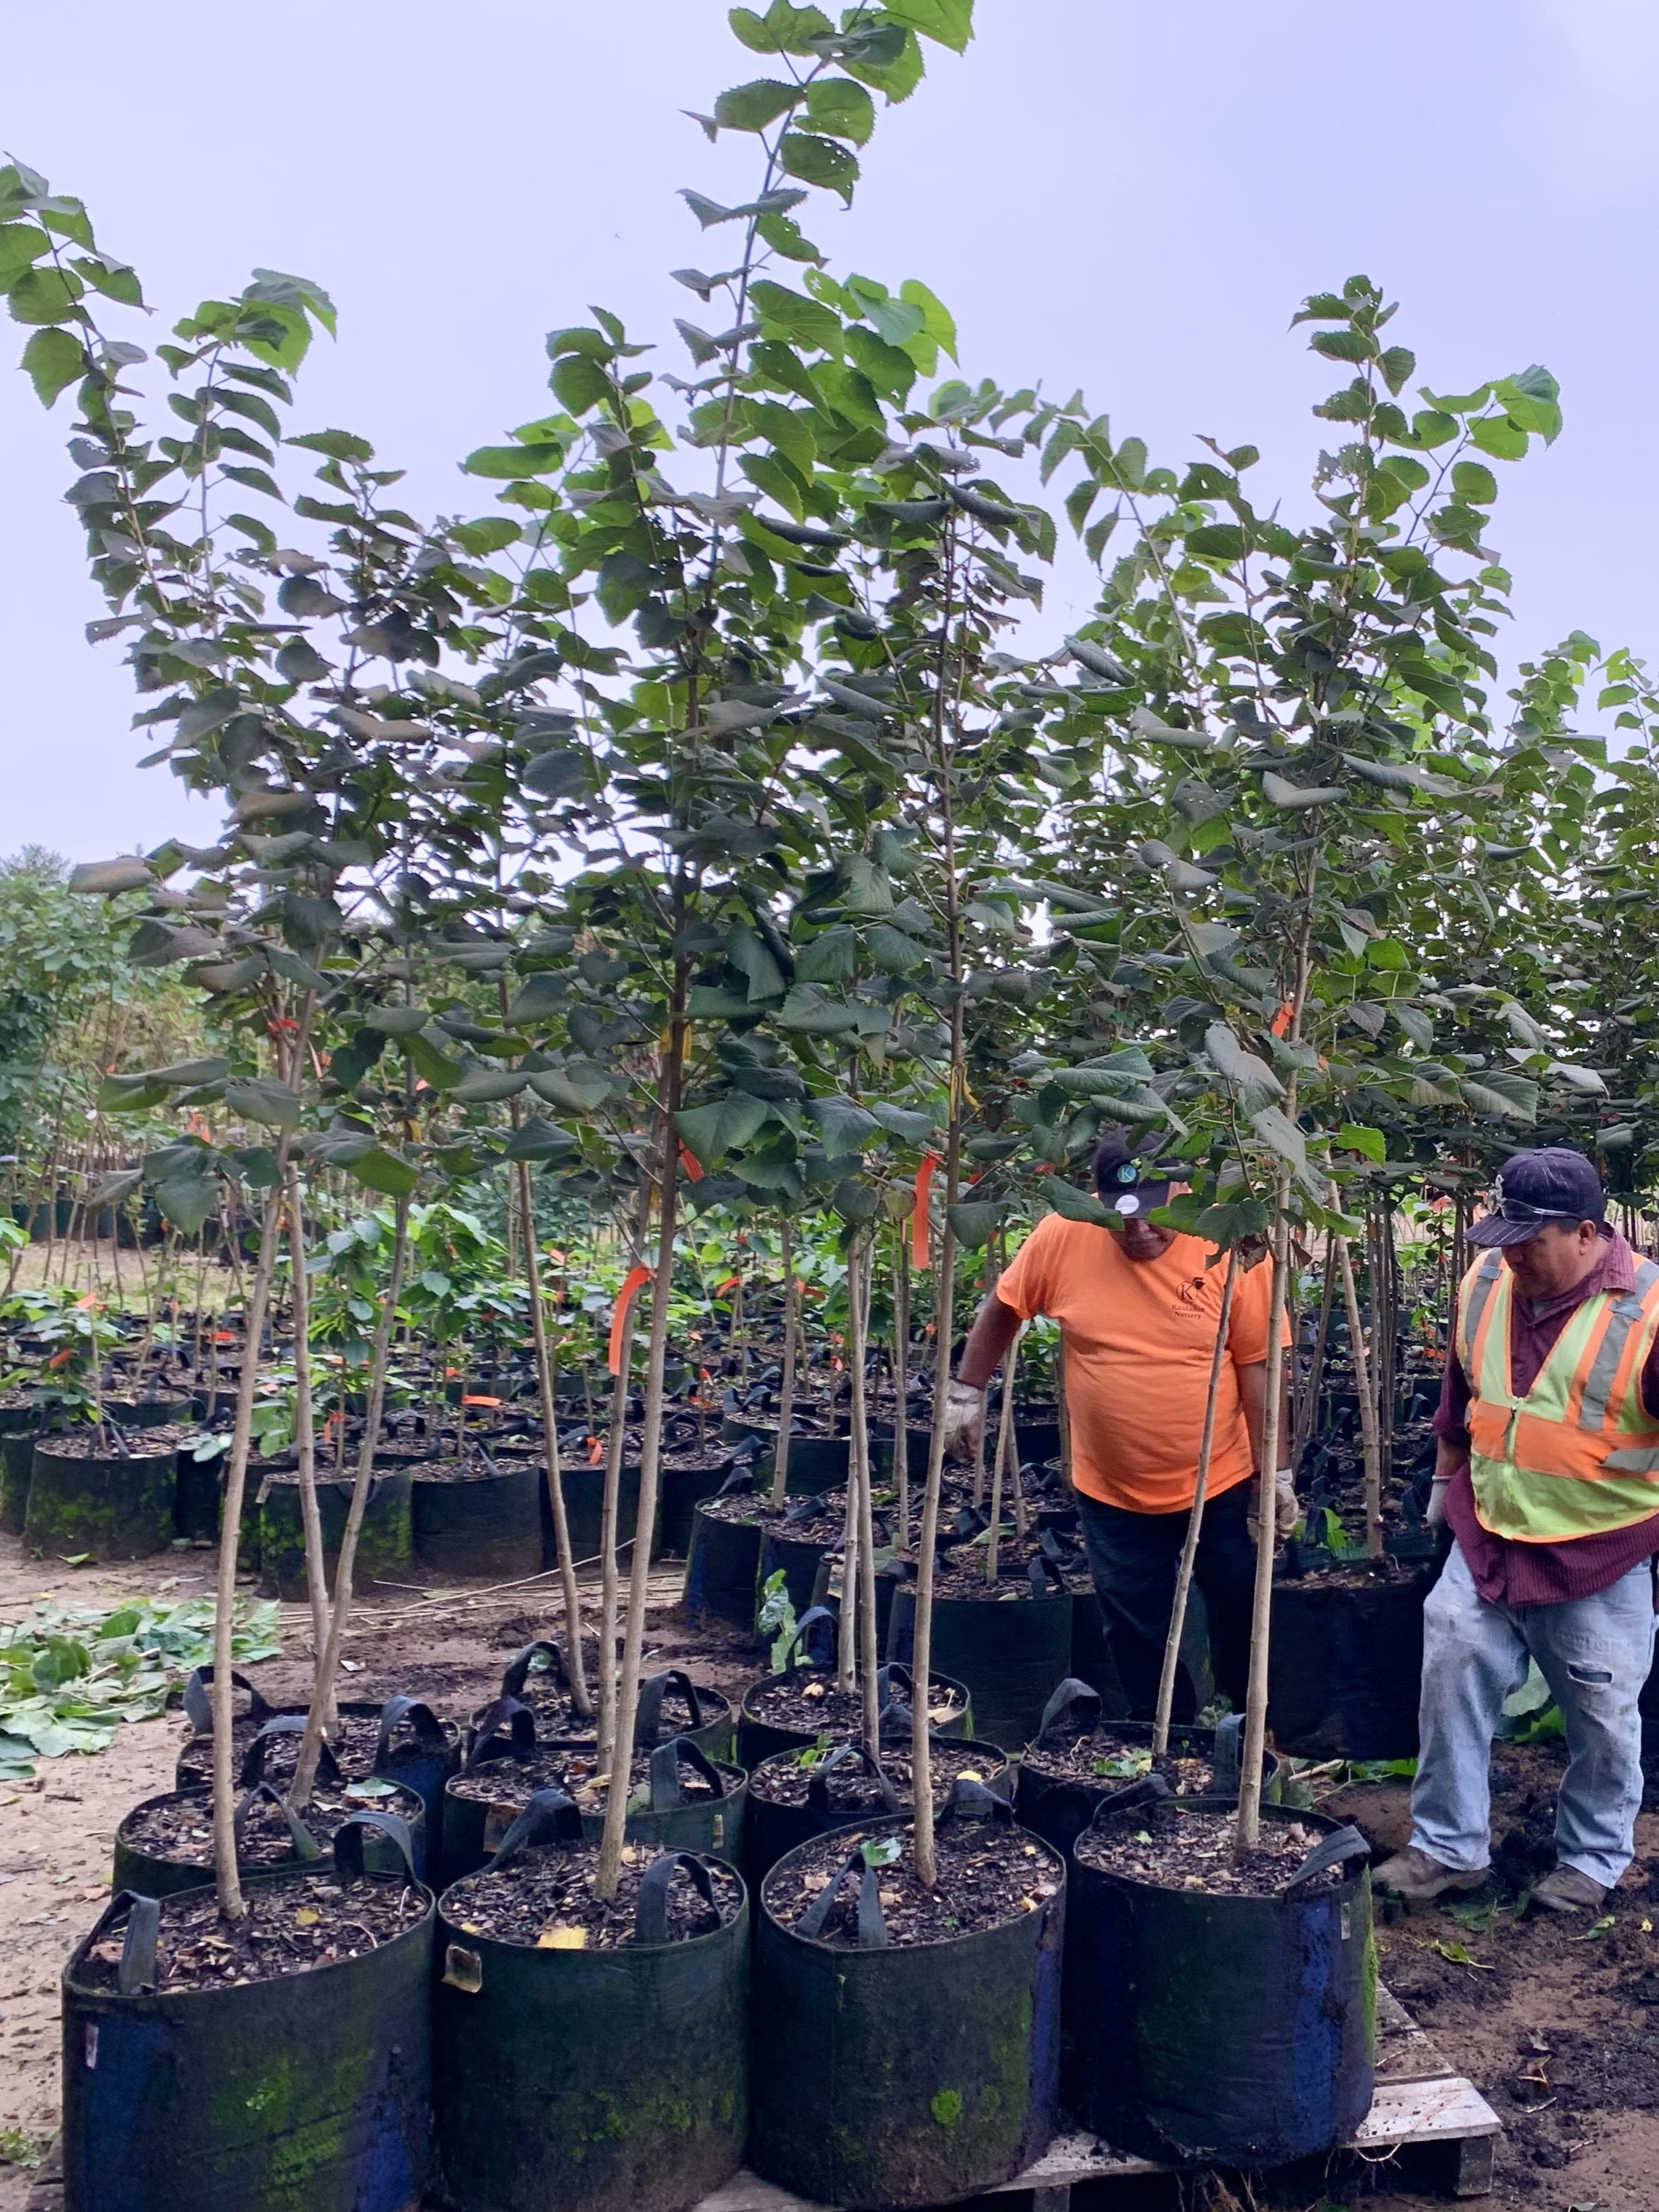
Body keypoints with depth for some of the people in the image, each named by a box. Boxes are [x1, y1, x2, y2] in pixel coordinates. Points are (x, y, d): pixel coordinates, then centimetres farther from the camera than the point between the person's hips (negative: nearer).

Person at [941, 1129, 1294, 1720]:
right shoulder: (1064, 1236, -14)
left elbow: (1256, 1365, -9)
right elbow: (1002, 1309, 3)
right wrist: (966, 1393, 4)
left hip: (1221, 1483, -1)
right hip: (1113, 1491, 1)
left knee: (1242, 1625, 16)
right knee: (1139, 1639, 14)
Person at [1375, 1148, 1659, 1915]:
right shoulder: (1485, 1283, -2)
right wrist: (1446, 1482, 22)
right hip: (1486, 1540, 4)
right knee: (1451, 1678, 4)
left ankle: (1593, 1858, 33)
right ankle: (1447, 1845, 20)